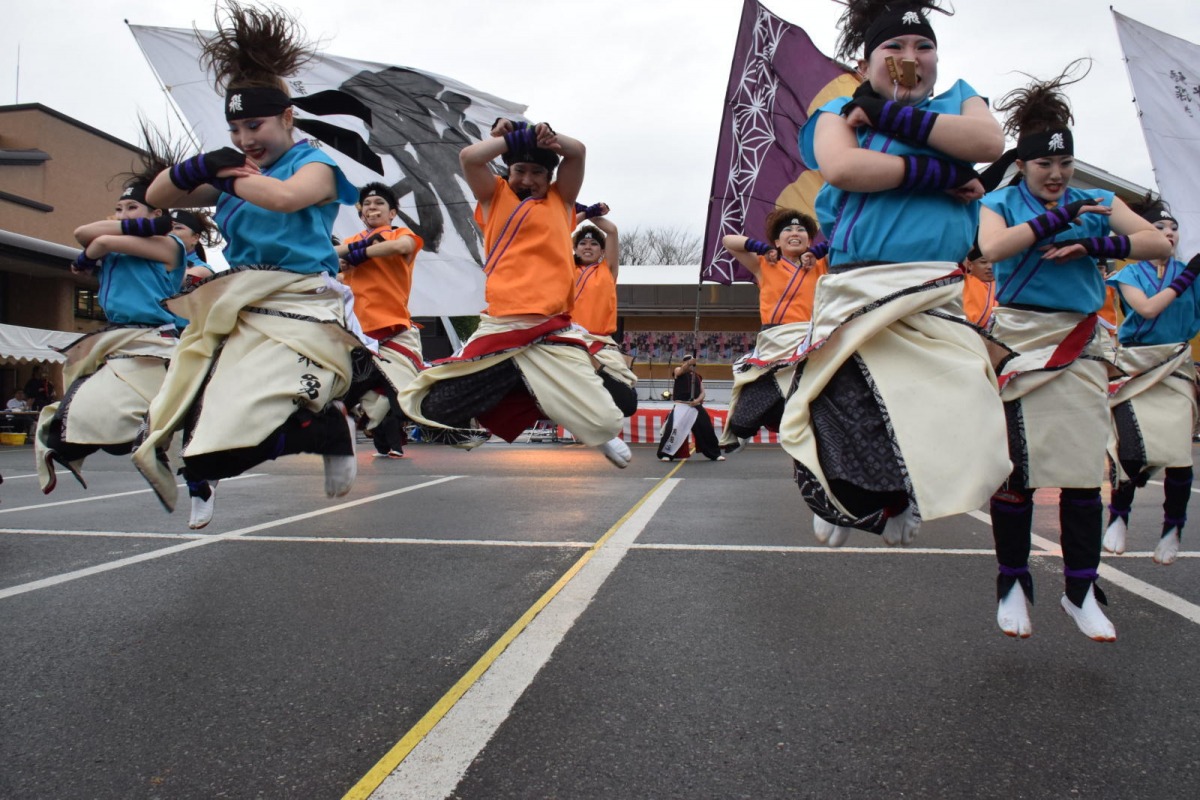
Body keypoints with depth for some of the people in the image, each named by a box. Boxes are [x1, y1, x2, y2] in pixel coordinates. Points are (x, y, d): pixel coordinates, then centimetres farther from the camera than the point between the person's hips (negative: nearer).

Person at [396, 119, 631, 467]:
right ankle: (482, 425, 34)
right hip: (497, 330, 1)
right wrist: (512, 138, 8)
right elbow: (469, 157, 1)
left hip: (552, 333, 0)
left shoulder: (560, 200, 19)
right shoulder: (495, 197, 16)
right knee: (434, 412, -1)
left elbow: (577, 152, 9)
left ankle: (602, 432, 30)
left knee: (605, 422, -10)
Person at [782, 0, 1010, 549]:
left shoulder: (959, 100, 22)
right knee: (847, 429, -6)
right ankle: (843, 498, 26)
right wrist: (938, 174, -7)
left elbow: (988, 142, -2)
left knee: (963, 429, -13)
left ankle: (904, 496, 17)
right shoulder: (841, 111, 15)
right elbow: (842, 168, -9)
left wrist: (888, 116, -2)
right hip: (857, 294, -1)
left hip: (936, 295, 2)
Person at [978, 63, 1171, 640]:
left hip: (1079, 346, 2)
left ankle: (1081, 590, 10)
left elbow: (1160, 245, -2)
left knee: (1084, 469, -1)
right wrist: (1061, 217, -19)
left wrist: (1095, 246, -15)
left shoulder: (1095, 203, 11)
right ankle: (1012, 584, 14)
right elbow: (993, 247, -18)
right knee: (1012, 468, 0)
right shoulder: (1000, 203, 5)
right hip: (1017, 340, -2)